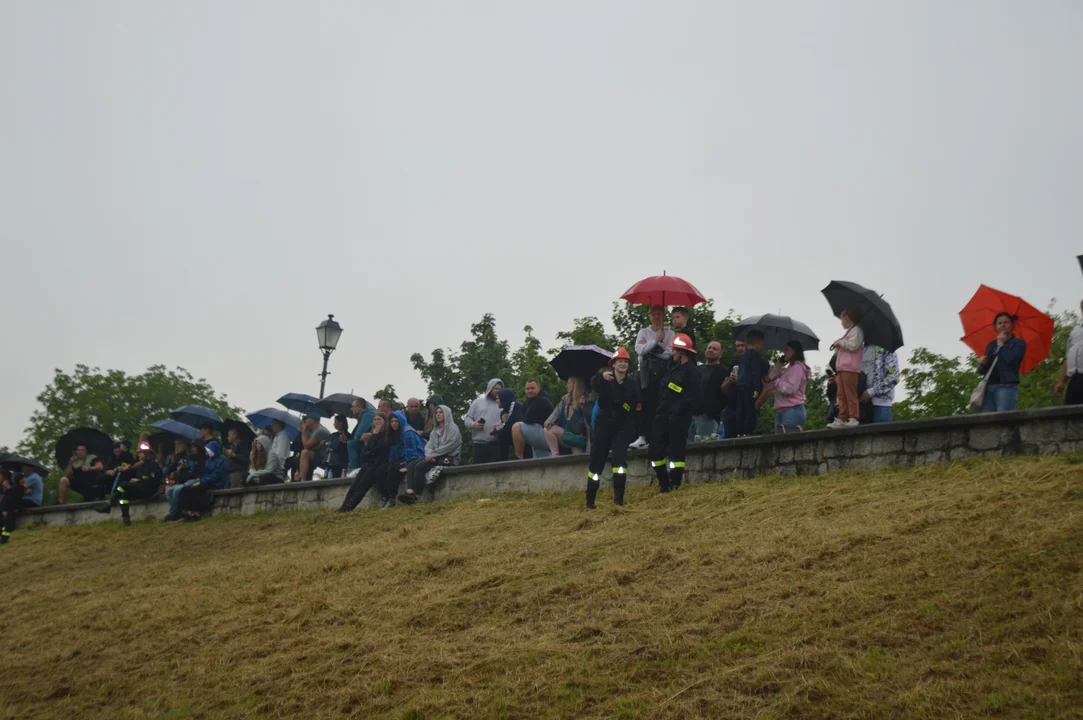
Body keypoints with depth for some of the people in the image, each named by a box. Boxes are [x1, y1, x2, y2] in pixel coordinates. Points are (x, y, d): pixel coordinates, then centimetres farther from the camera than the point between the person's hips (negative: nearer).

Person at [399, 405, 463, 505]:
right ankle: (409, 492, -37)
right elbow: (429, 445, 13)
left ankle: (416, 496, -28)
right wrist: (429, 455, -10)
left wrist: (432, 455, -15)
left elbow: (449, 446, -13)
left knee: (420, 466, -28)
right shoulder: (436, 430, 24)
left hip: (448, 458, -7)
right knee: (412, 465, -18)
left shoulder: (453, 428, -1)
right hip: (435, 458, 7)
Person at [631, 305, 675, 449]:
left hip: (663, 371, -1)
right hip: (647, 370, 1)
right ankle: (643, 436, -11)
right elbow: (639, 350, -3)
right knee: (646, 403, -8)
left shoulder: (670, 333, 10)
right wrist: (656, 340, -8)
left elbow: (671, 352, -5)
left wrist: (649, 348, -4)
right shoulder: (643, 332, 14)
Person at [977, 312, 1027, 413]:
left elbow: (1010, 359, -12)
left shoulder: (1018, 343, 9)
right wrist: (981, 364, -5)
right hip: (988, 387, 5)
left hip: (1007, 387, -5)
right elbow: (983, 371, 18)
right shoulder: (991, 344, 22)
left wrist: (1001, 344, 3)